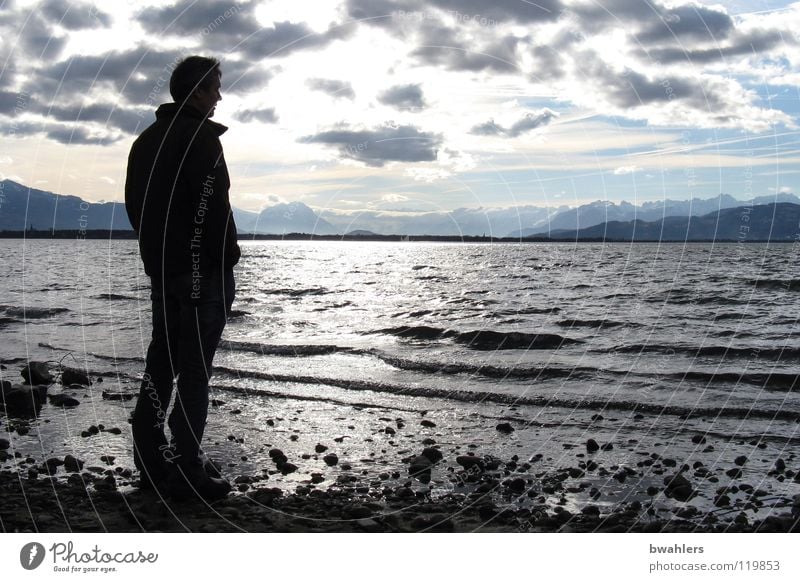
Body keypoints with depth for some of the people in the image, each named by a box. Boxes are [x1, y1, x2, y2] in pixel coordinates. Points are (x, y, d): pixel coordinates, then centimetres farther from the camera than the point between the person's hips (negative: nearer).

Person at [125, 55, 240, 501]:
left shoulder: (146, 140, 16)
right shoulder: (201, 135, -12)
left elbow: (135, 205, 18)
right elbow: (214, 204, -18)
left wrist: (157, 252, 18)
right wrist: (229, 258, -9)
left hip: (160, 268, 9)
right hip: (202, 270, -9)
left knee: (162, 361, 13)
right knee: (195, 369, -5)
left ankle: (151, 462, 17)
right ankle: (186, 472, -2)